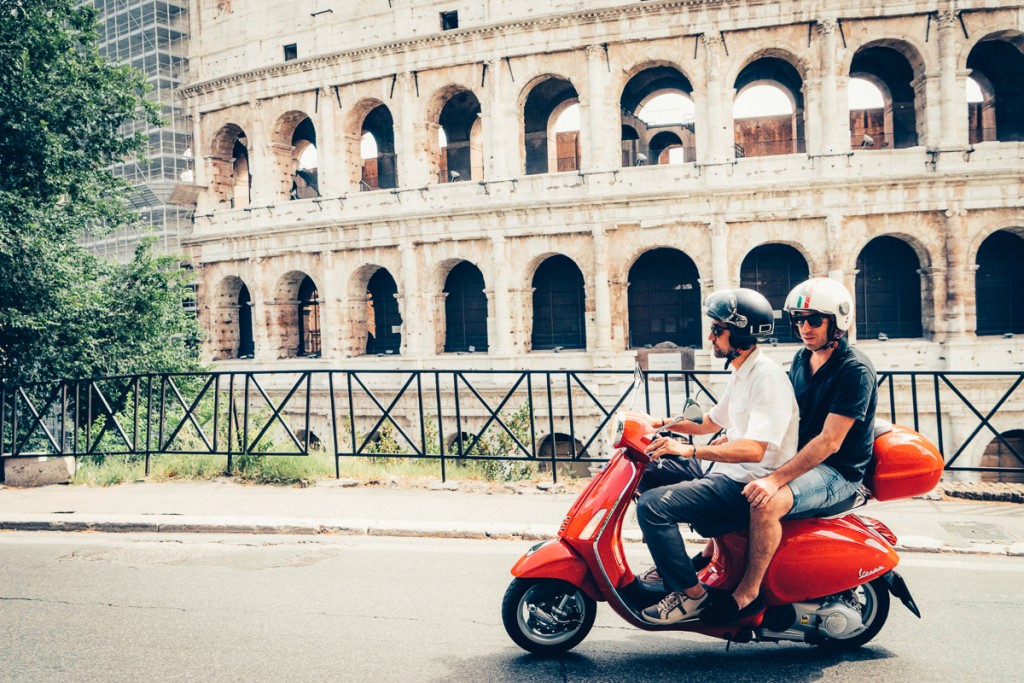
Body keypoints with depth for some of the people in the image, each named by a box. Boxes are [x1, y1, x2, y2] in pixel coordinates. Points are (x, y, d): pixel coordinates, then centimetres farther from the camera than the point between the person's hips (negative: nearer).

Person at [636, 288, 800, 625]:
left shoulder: (767, 377, -18)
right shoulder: (741, 373, 14)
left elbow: (754, 450, -29)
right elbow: (709, 423, 25)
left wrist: (688, 450, -33)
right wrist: (659, 423, 14)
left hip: (749, 485, -11)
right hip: (728, 473, 11)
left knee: (653, 505, -22)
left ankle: (690, 593, -8)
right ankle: (666, 567, 23)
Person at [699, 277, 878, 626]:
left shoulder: (855, 370, -18)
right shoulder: (802, 359, 8)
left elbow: (829, 442, -26)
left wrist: (776, 479, -32)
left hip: (837, 471, -9)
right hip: (800, 458, 9)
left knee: (765, 503, -34)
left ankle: (748, 593, -19)